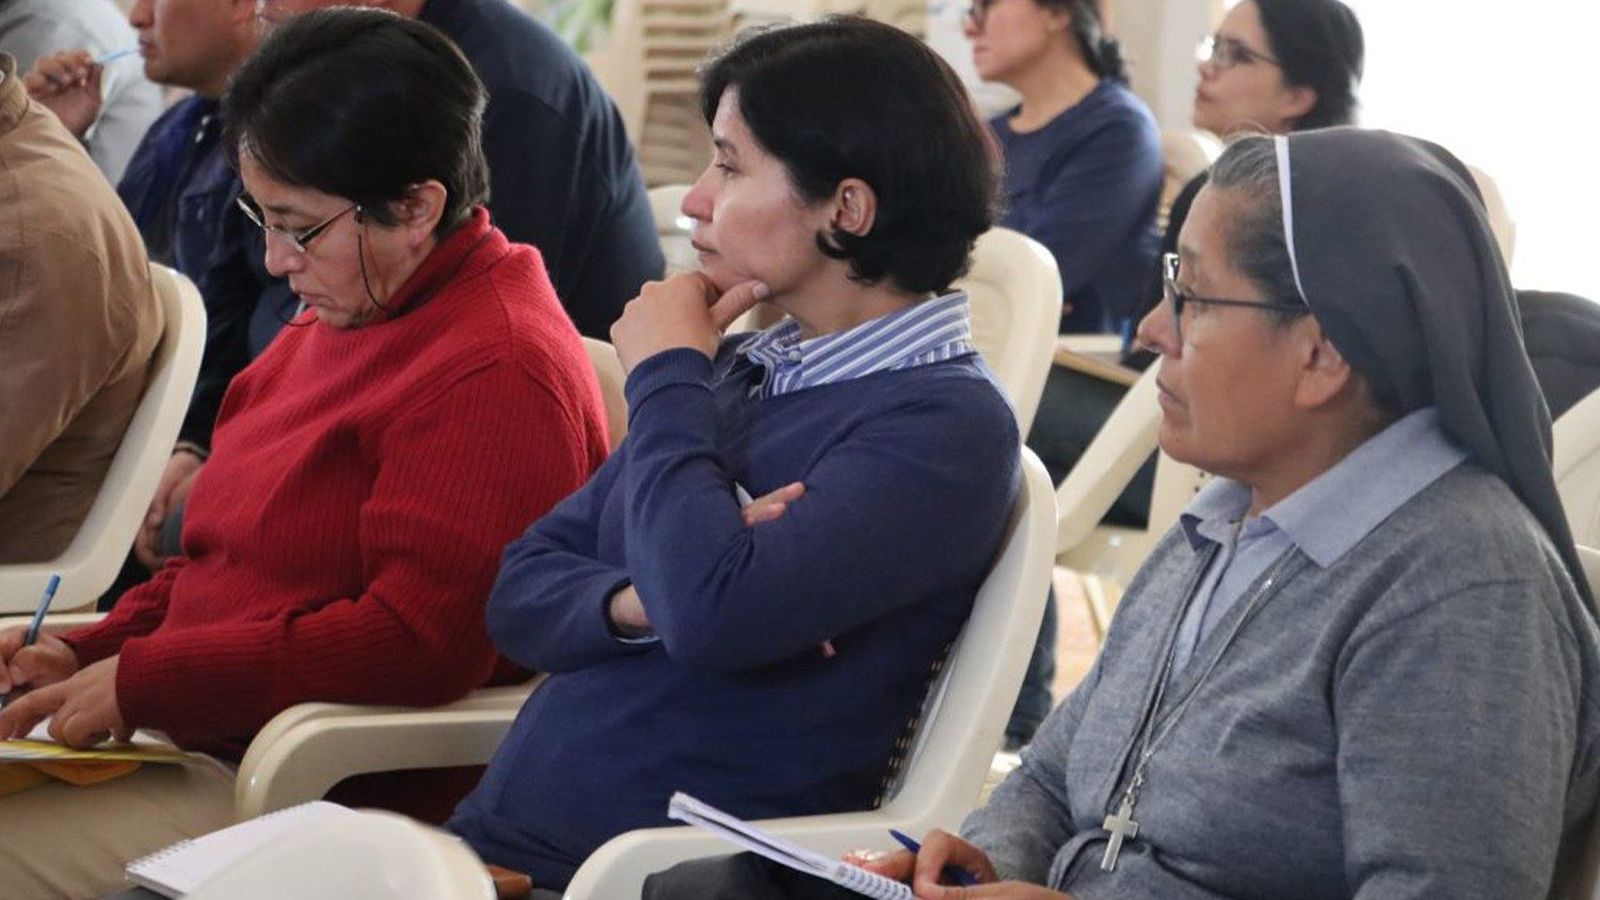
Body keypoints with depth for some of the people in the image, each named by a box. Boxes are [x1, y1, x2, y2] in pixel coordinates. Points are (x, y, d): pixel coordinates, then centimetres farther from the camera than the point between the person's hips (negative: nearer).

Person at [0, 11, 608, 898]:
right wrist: (92, 655, 5)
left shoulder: (497, 376, -16)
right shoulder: (336, 321, 16)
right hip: (205, 743, 10)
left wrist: (143, 683, -18)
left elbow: (421, 640, -22)